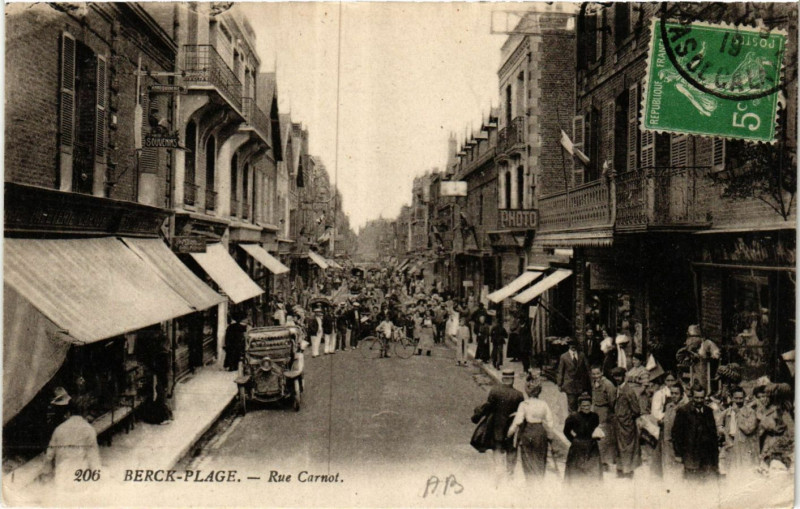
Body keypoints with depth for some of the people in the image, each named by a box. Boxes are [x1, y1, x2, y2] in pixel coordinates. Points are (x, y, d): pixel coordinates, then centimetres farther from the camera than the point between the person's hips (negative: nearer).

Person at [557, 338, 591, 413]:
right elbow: (560, 372, 2)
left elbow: (586, 369, 7)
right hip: (569, 385, -2)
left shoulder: (582, 355, 5)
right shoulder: (564, 356, -1)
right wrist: (560, 384, 1)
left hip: (581, 384, 2)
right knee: (572, 405, -2)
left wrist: (587, 383, 2)